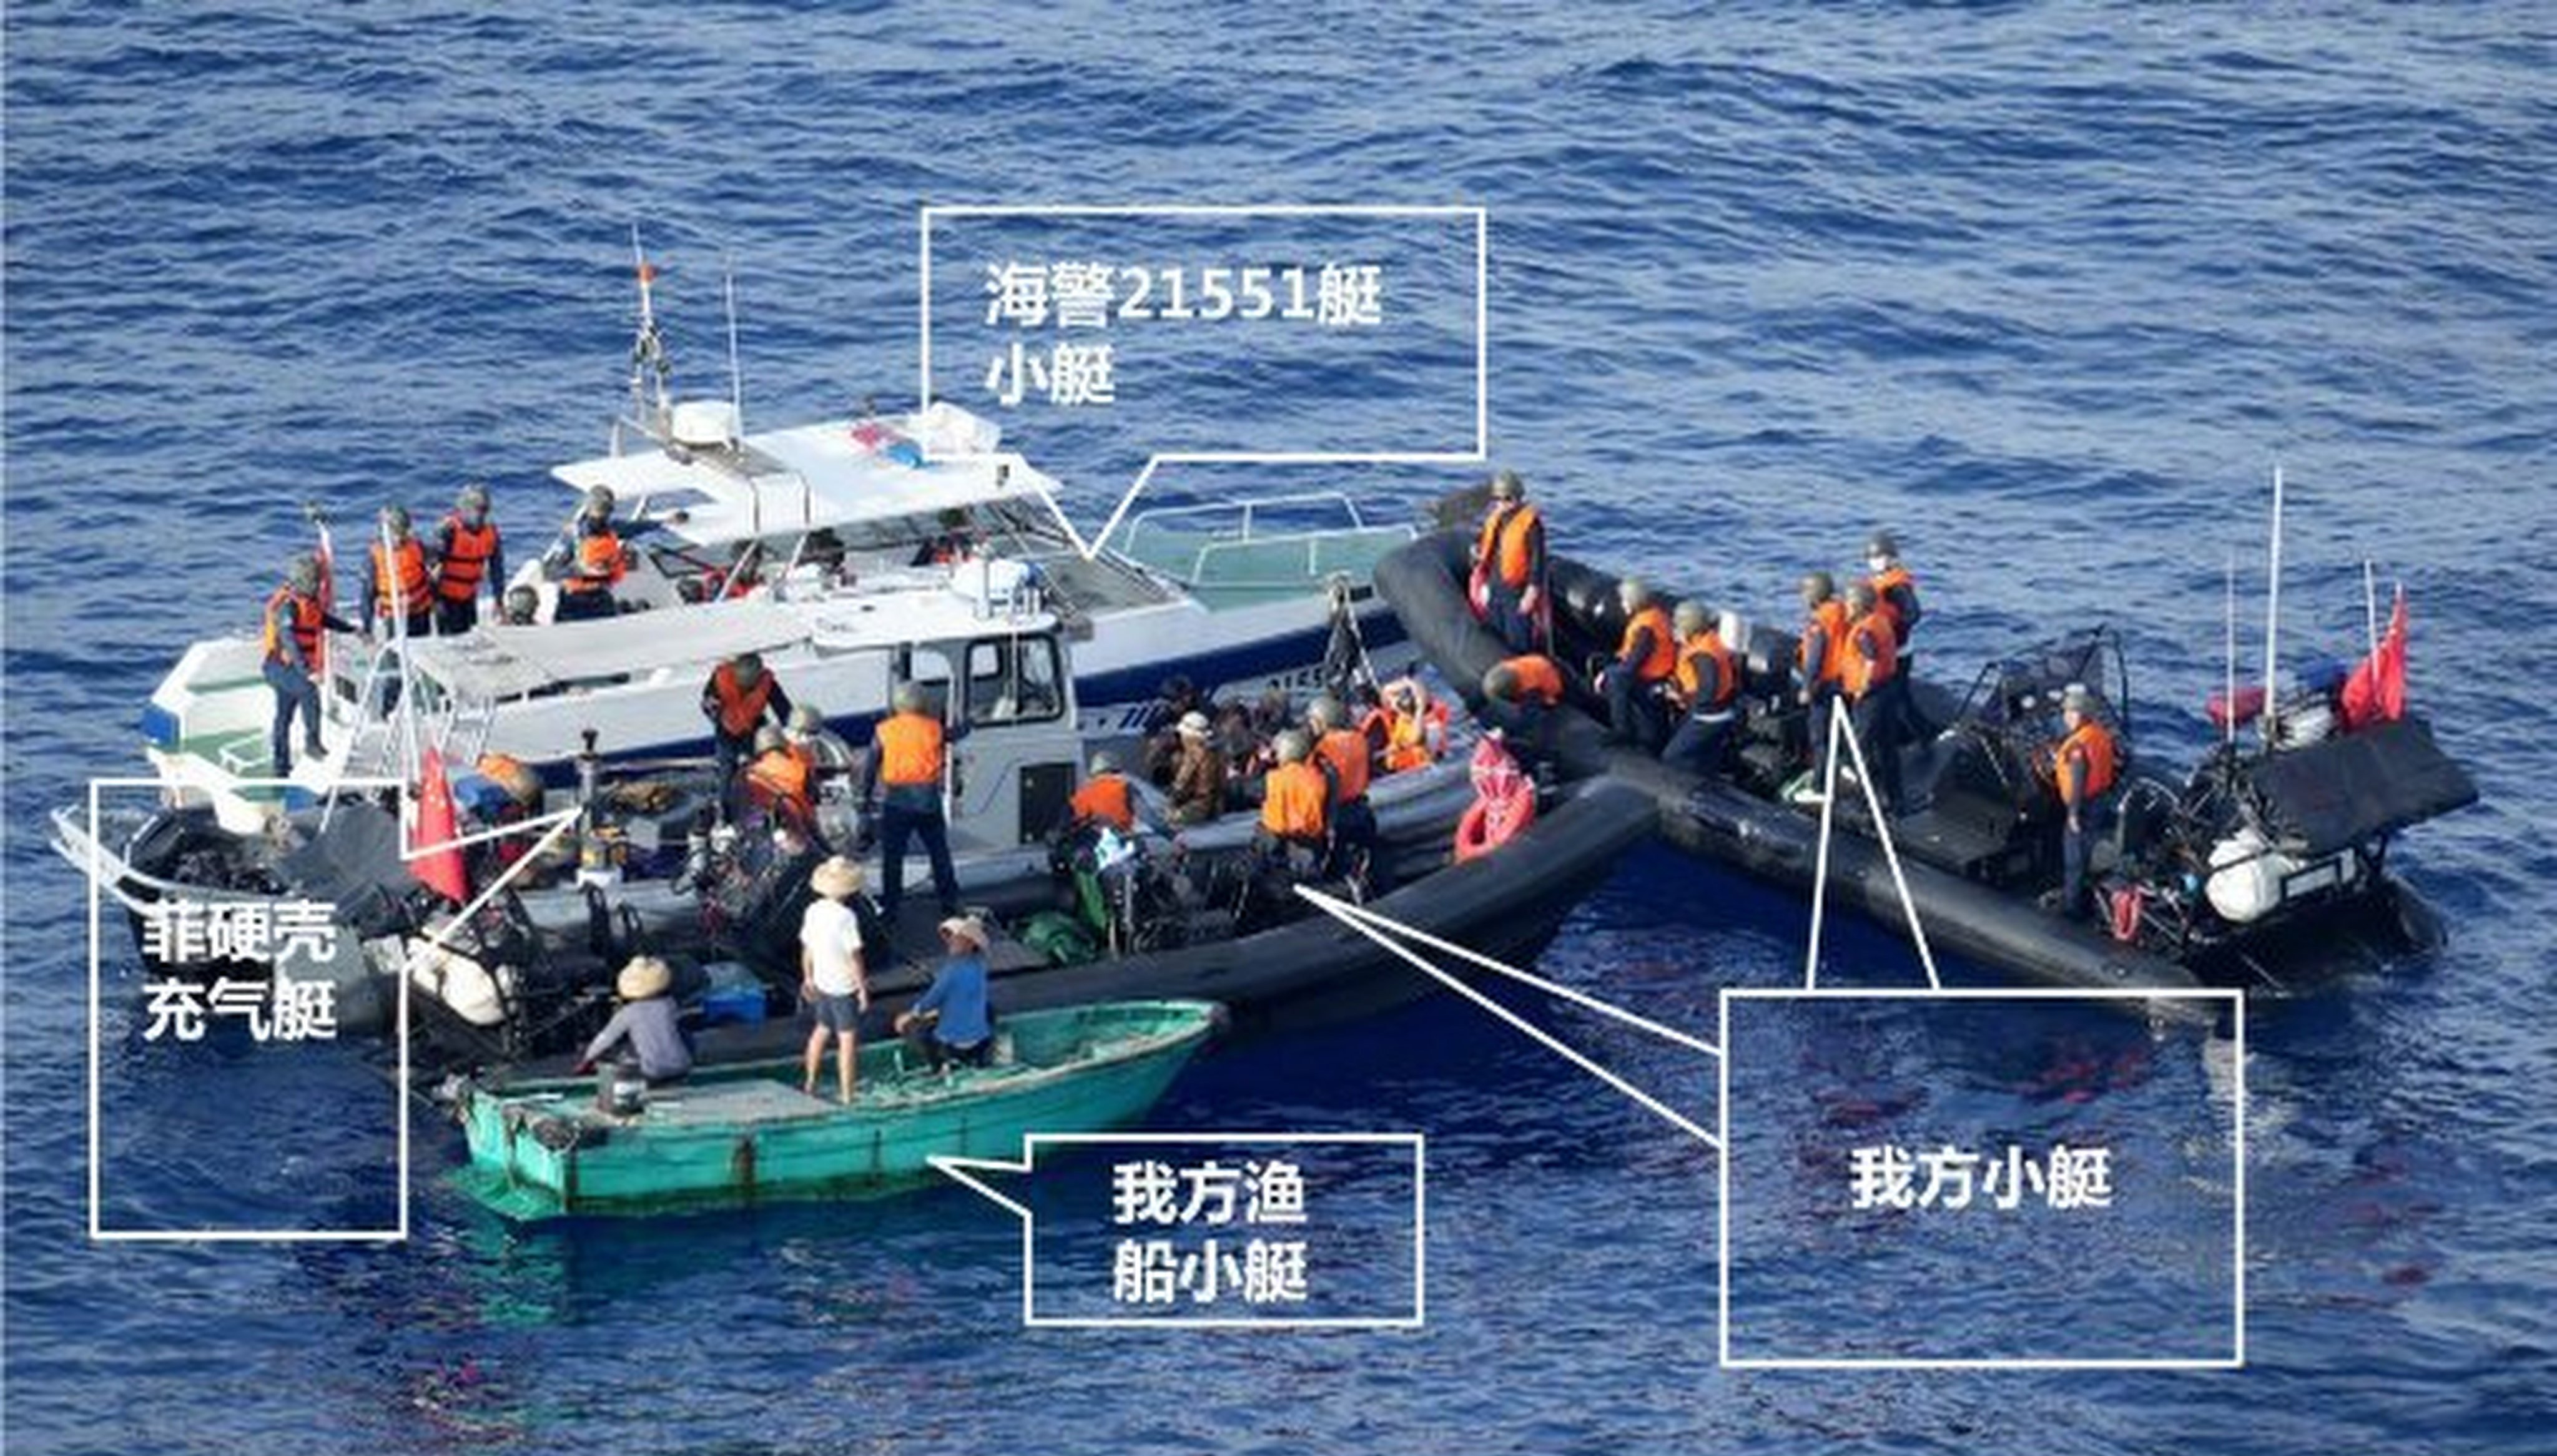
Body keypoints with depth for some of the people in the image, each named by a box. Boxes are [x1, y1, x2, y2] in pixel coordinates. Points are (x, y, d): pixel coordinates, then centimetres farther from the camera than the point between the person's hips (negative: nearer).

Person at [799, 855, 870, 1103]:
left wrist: (808, 978, 21)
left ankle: (809, 1083, 37)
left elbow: (806, 948, 8)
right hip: (844, 987, -7)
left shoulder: (813, 911, -3)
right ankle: (846, 1095, 4)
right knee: (847, 1039, 1)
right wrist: (863, 988, -11)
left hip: (822, 983, 7)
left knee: (822, 1030, 25)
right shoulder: (846, 918, -24)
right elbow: (854, 957, -20)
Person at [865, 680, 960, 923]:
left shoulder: (885, 731, -4)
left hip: (897, 801, -2)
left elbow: (871, 767, 0)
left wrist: (866, 794, 11)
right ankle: (950, 903, 22)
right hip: (928, 800, 2)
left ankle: (890, 907, 7)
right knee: (939, 853, 15)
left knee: (893, 857, 6)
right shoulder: (934, 728, 0)